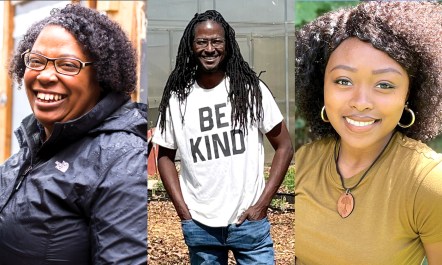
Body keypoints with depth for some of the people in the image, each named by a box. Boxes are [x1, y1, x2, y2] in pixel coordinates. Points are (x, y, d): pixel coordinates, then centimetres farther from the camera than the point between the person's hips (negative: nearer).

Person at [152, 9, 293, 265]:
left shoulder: (251, 89, -4)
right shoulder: (176, 98, -1)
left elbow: (284, 146, 0)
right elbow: (165, 156, 8)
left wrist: (263, 203, -7)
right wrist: (183, 211, 0)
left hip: (249, 221, -1)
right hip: (199, 226, 2)